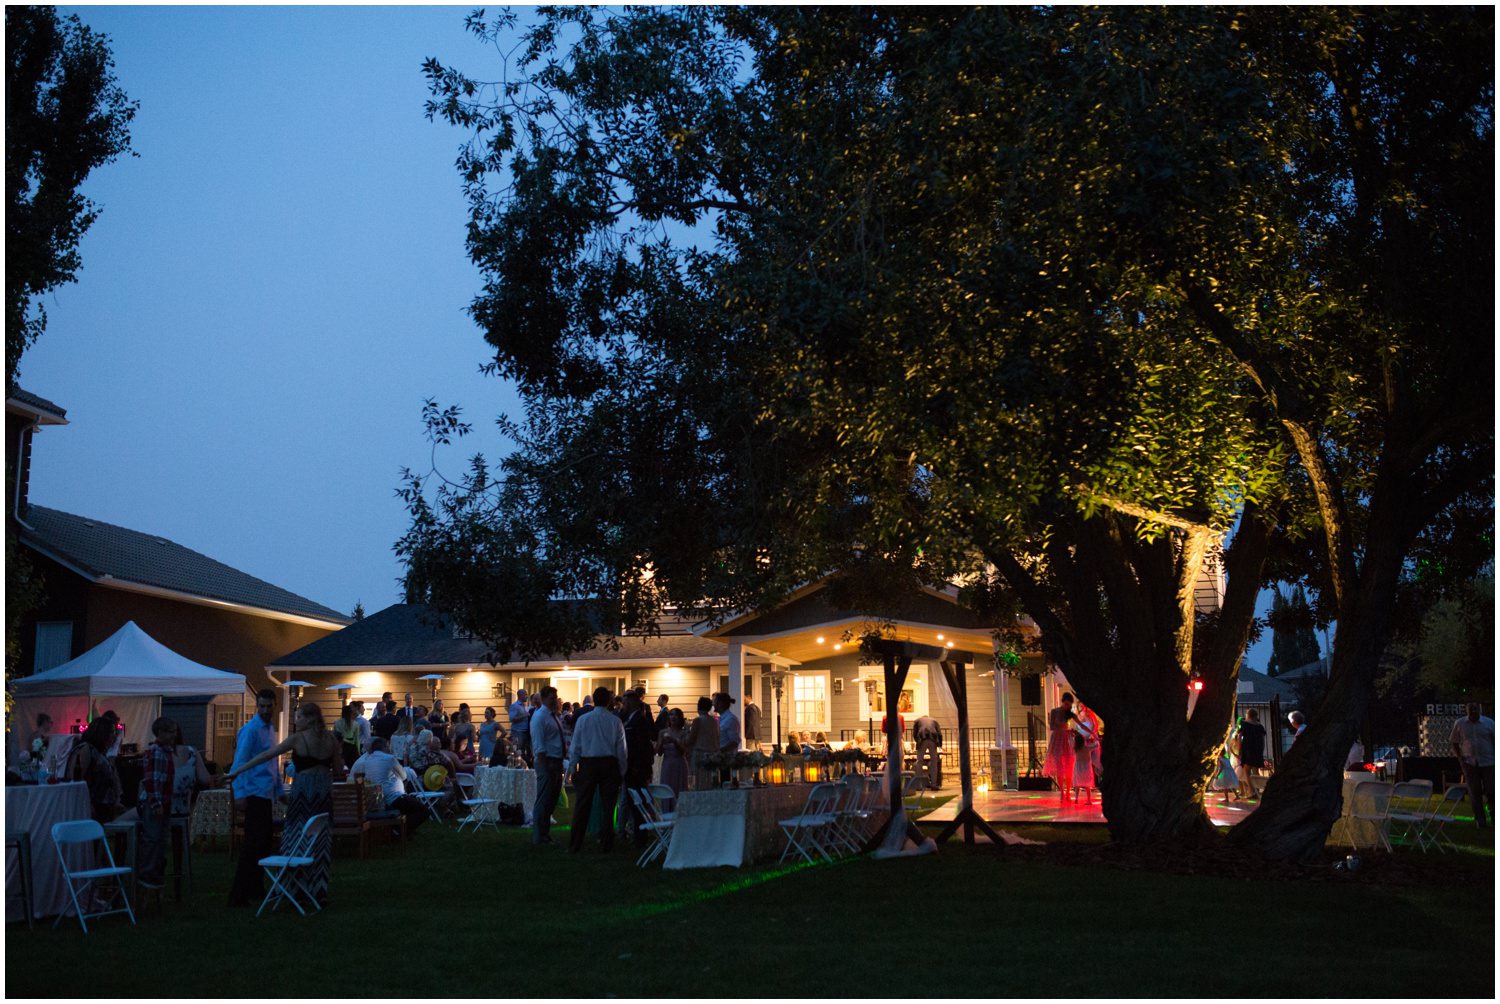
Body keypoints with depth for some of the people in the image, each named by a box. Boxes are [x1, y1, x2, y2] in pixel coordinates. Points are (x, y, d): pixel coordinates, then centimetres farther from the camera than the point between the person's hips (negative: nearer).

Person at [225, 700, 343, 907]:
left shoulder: (297, 739, -9)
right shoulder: (330, 739, 3)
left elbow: (266, 755, -7)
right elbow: (338, 768, 7)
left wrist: (237, 771, -4)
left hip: (303, 788, -4)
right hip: (325, 790, 4)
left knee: (297, 836, 7)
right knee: (321, 840, 9)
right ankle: (320, 891, 10)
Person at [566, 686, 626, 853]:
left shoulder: (583, 720, -1)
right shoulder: (615, 721, -1)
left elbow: (575, 746, 2)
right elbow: (622, 750, 2)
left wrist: (573, 767, 11)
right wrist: (621, 771, 11)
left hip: (588, 764, 0)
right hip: (609, 763, 0)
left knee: (582, 805, 3)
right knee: (608, 806, 7)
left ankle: (574, 845, 4)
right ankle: (606, 844, 11)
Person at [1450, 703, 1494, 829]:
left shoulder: (1489, 723, -1)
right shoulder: (1459, 724, 2)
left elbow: (1495, 741, 4)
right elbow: (1455, 743, 10)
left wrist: (1495, 758, -4)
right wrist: (1460, 758, -1)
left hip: (1488, 762, -1)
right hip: (1470, 763, 1)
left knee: (1490, 791, -1)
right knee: (1475, 793, 4)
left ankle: (1493, 818, 20)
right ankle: (1480, 821, 12)